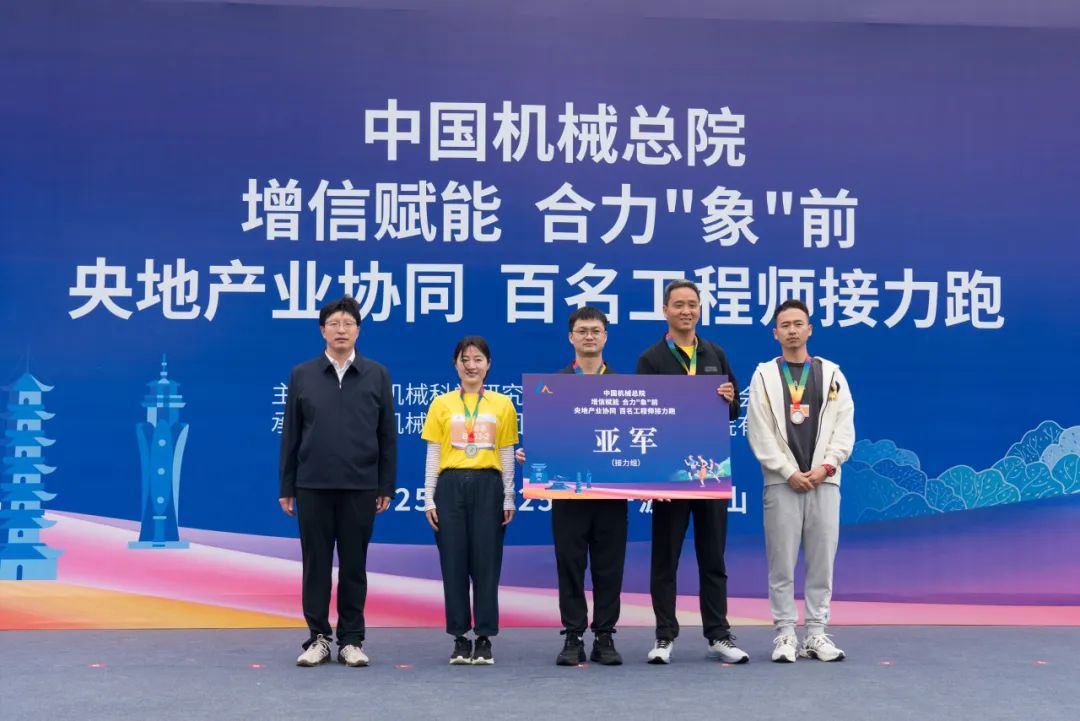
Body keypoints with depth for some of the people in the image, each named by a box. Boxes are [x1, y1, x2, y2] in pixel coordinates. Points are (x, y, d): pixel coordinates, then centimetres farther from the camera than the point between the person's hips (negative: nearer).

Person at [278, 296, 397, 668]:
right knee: (316, 563, 6)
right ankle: (318, 638, 15)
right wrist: (286, 487, 3)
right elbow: (291, 435, 6)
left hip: (360, 486, 0)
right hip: (313, 485, 0)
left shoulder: (377, 375, 4)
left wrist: (386, 487, 0)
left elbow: (387, 435, 4)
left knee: (354, 565, 6)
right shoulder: (302, 375, 5)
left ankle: (352, 640, 14)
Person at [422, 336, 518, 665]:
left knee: (487, 562, 0)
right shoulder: (441, 404, 7)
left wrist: (509, 498, 5)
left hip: (488, 486, 0)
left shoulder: (502, 405, 8)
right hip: (451, 486, 0)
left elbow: (506, 455, 9)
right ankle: (460, 637, 11)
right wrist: (429, 498, 0)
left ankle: (484, 638, 9)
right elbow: (432, 454, 6)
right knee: (453, 563, 2)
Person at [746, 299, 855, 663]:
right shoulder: (764, 375, 5)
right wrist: (789, 472, -10)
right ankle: (785, 634, 6)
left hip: (824, 480, 2)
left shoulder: (831, 373, 10)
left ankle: (817, 633, 11)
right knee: (782, 562, -1)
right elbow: (759, 432, -2)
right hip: (782, 482, -2)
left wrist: (826, 466, -8)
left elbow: (844, 427, 5)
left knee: (822, 560, 3)